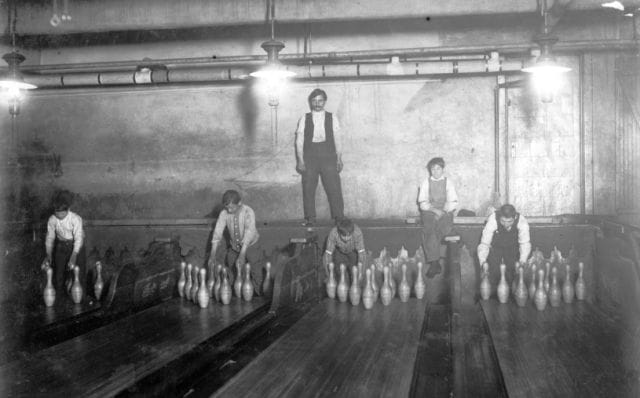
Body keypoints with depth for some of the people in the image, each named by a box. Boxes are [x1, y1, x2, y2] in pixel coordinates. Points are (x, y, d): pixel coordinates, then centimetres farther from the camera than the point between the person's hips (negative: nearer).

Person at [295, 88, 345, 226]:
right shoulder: (304, 119, 7)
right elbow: (299, 140, 5)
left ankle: (339, 218, 3)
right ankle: (309, 219, 11)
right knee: (308, 189, 1)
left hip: (328, 158, 0)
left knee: (334, 188, -4)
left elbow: (338, 139, 8)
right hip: (309, 157, 1)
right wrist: (300, 160, -4)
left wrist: (339, 158, 1)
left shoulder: (332, 118, 8)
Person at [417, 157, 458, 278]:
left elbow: (453, 203, 7)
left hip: (445, 213, 0)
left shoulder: (448, 182, 13)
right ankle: (435, 263, -32)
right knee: (430, 230, -32)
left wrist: (443, 211, -12)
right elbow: (422, 202, 5)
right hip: (429, 212, 0)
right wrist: (434, 210, -13)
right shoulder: (425, 182, 12)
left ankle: (433, 263, -27)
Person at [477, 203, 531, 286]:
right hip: (495, 248, -1)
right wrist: (483, 261, -44)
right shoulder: (492, 221, -34)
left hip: (513, 249, 1)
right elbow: (484, 243, -30)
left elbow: (525, 243, -24)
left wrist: (522, 260, -38)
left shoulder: (522, 221, -30)